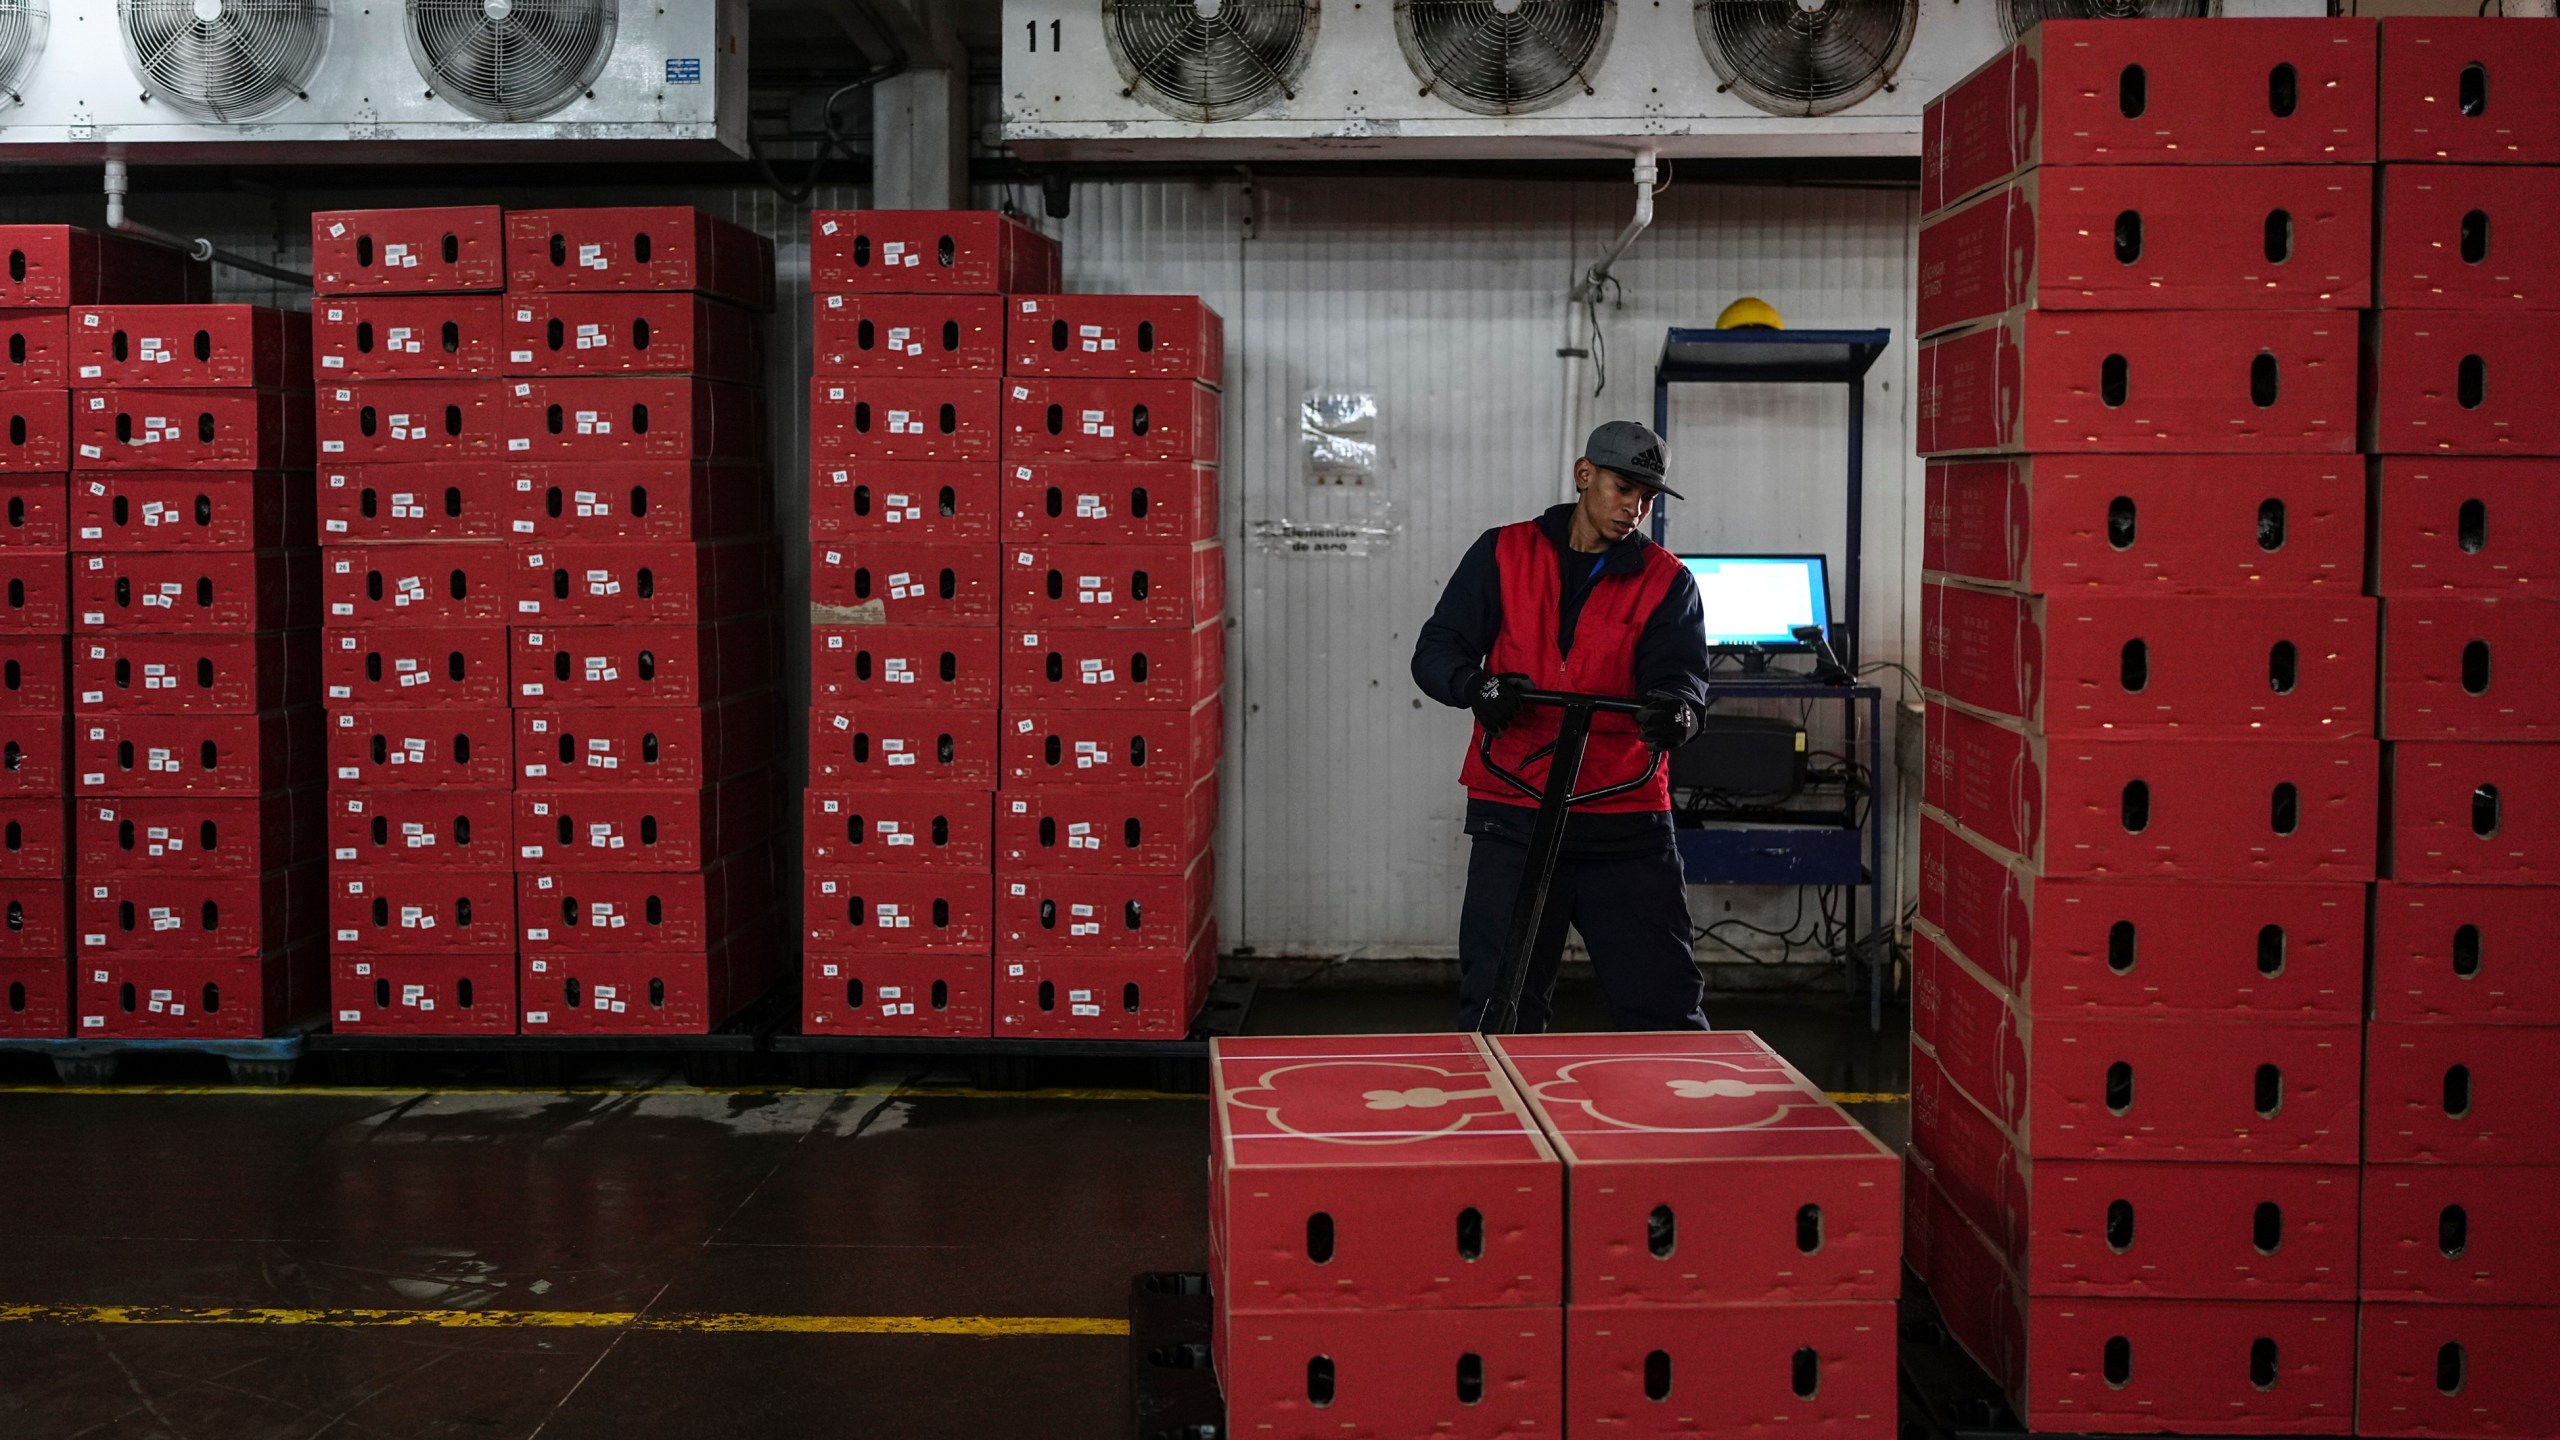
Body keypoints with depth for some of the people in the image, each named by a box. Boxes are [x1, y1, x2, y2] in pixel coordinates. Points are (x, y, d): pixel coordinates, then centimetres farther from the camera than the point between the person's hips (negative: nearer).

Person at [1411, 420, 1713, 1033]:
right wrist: (1476, 686, -20)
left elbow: (1681, 678, -7)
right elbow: (1435, 650, 2)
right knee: (1497, 1011, 3)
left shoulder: (1667, 581, 6)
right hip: (1513, 817, 0)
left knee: (1667, 1009, 4)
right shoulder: (1503, 554, 6)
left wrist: (1676, 712, -31)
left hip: (1627, 825, 0)